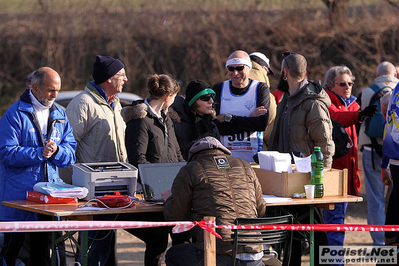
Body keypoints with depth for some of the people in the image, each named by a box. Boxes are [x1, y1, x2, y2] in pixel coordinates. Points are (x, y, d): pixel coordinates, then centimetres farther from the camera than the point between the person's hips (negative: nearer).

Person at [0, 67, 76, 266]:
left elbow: (71, 153, 9)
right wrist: (39, 153, -19)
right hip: (19, 194, -6)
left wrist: (56, 151, -13)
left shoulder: (59, 115, 12)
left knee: (43, 247, 11)